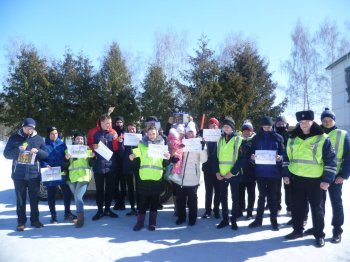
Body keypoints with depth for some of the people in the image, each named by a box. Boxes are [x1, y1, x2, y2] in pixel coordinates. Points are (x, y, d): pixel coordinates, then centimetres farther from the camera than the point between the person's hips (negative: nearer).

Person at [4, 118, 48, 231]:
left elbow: (46, 154, 5)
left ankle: (35, 220, 21)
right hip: (19, 174, -1)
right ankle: (21, 222, 15)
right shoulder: (14, 138, 2)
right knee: (20, 199, 5)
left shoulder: (38, 138, 4)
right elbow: (6, 154, 0)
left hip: (34, 174, 1)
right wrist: (18, 150, -18)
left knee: (34, 198, 9)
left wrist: (38, 151, -16)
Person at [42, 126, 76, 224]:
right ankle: (53, 216, 19)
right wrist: (45, 165, -20)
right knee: (51, 195, 8)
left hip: (61, 173, 2)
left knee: (67, 192, 3)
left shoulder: (62, 144, 7)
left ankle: (67, 213, 18)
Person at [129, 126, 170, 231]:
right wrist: (132, 158, -13)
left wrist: (168, 158, -13)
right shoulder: (141, 144, 7)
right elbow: (136, 159, 8)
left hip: (157, 178, 0)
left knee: (154, 201, 8)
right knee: (143, 201, 4)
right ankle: (140, 222, 17)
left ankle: (152, 223, 20)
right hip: (144, 178, 0)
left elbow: (165, 164, 7)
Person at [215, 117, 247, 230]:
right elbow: (215, 157, 10)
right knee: (223, 198, 12)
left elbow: (242, 158, -9)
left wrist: (232, 172, -15)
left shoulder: (238, 140, -4)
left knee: (235, 198, 7)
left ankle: (234, 220, 20)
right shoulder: (220, 140, 9)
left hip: (234, 174, -4)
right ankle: (225, 219, 25)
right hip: (221, 175, 4)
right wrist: (217, 172, -2)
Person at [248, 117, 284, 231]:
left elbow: (283, 153, 2)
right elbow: (252, 151, 9)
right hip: (260, 171, 1)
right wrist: (252, 156, -12)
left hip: (274, 172, -1)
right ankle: (258, 219, 19)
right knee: (261, 195, 10)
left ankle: (274, 220, 19)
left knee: (273, 196, 8)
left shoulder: (278, 137, 1)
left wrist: (280, 157, -19)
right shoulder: (257, 138, 5)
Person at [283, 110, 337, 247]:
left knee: (316, 207, 7)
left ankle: (319, 235, 22)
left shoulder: (322, 138, -8)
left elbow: (331, 160, -7)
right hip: (296, 178, 4)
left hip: (315, 180, -4)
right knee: (297, 206, 12)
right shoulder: (292, 139, 5)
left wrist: (327, 179, -10)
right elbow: (287, 157, 13)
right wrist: (286, 174, 8)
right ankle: (297, 230, 28)